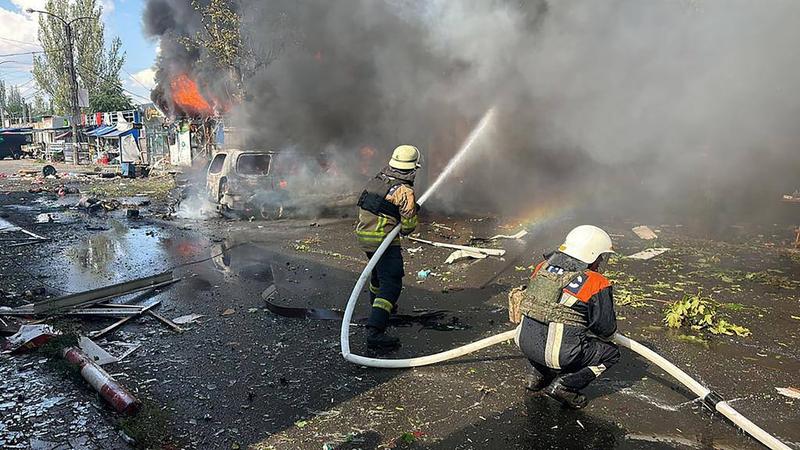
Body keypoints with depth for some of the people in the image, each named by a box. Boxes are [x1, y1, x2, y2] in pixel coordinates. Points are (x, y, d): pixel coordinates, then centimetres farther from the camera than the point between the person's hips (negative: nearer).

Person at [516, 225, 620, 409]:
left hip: (525, 344, 7)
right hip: (559, 354, -6)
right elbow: (606, 329, -3)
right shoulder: (597, 285, -12)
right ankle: (564, 385, 2)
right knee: (611, 353, 15)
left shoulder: (542, 267, 4)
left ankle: (536, 374, 23)